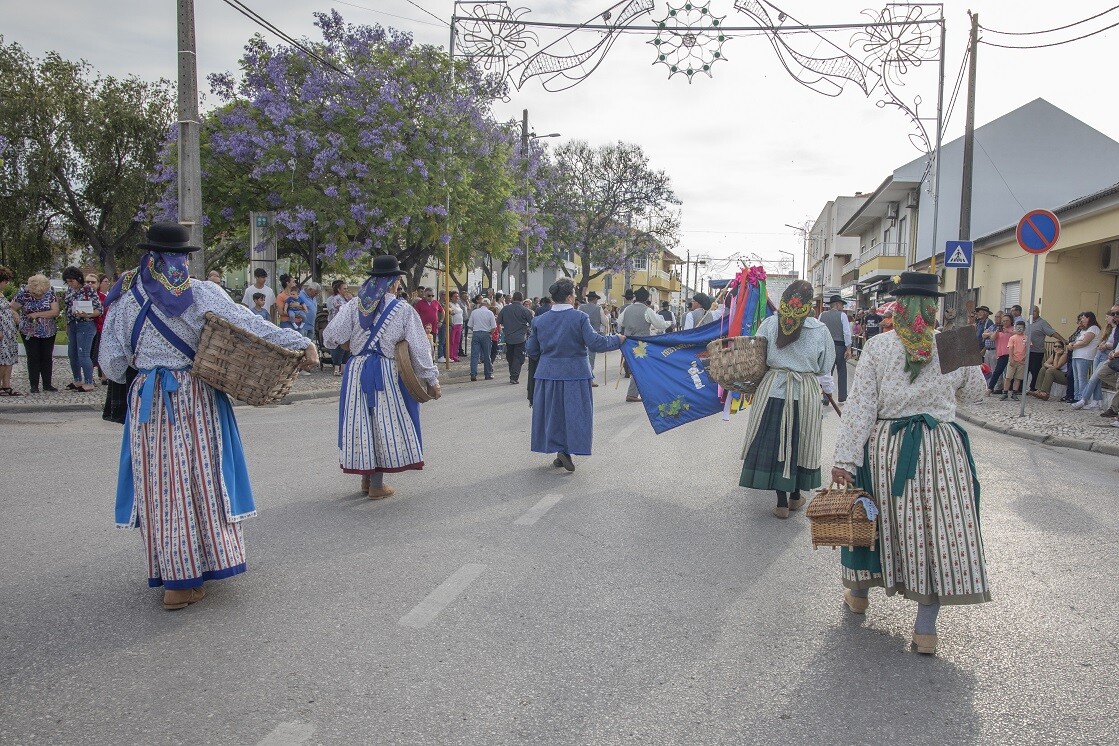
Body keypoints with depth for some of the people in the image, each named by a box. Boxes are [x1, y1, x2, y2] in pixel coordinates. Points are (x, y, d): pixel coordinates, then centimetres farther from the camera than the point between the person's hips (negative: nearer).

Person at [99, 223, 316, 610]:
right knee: (199, 478, 7)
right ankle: (186, 581, 15)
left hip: (147, 400, 1)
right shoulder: (202, 293, -4)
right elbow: (251, 324, -13)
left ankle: (173, 572, 16)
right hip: (196, 399, -1)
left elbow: (111, 361, 2)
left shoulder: (127, 295, 2)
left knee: (160, 484, 7)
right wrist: (301, 343, -12)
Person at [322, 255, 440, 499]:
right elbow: (420, 348, -4)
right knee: (384, 422, 6)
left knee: (361, 421, 13)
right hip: (386, 372, -3)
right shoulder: (403, 310, -5)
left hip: (356, 370, 3)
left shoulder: (354, 305, 2)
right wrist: (432, 380, 2)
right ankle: (377, 485, 10)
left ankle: (366, 477, 25)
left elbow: (331, 336, -5)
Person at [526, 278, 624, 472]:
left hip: (548, 374, 4)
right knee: (574, 412, 5)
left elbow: (532, 351, 6)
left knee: (553, 412, 14)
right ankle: (566, 450, -7)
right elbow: (594, 343, -17)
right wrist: (617, 339, -3)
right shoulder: (579, 318, -11)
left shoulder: (539, 320, 2)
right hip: (574, 374, -4)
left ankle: (558, 451, 19)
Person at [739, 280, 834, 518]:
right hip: (807, 393, 0)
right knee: (801, 444, 14)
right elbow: (825, 369, 4)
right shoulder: (820, 330, -5)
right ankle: (795, 497, 29)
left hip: (773, 389, 0)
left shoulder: (769, 324, -5)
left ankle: (781, 503, 10)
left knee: (774, 444, 7)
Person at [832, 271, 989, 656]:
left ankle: (859, 593, 37)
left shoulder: (877, 346, -7)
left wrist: (845, 459, -8)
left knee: (881, 520, 16)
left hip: (887, 447, 0)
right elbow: (974, 392, 14)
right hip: (941, 450, 0)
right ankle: (926, 628, 11)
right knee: (939, 527, 7)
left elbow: (860, 407, -9)